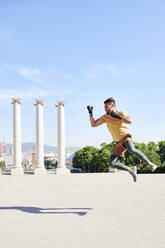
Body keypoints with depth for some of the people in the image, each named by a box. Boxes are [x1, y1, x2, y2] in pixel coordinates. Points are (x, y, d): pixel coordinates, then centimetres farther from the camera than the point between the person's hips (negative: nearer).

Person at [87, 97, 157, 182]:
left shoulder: (121, 113, -2)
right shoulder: (105, 117, 9)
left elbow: (129, 121, -20)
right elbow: (93, 124, 6)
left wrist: (117, 116, -20)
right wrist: (90, 113, -4)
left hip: (126, 137, -5)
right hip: (118, 143, 5)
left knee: (132, 150, -37)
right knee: (112, 162, -10)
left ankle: (150, 164, -27)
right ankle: (130, 170, 5)